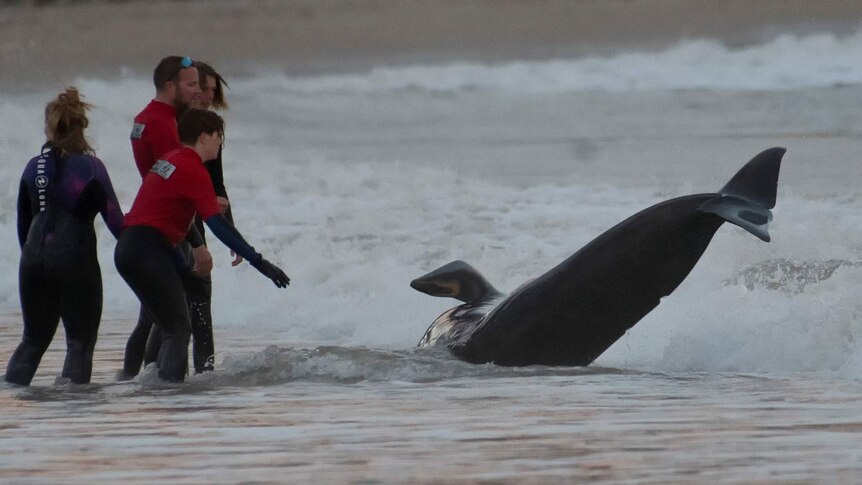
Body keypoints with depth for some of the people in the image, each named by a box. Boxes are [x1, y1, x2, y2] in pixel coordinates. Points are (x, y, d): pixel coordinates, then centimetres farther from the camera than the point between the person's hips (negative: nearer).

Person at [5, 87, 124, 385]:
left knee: (33, 338, 17)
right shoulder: (90, 167, -8)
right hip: (76, 260, -4)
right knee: (80, 340, 4)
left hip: (34, 260, 4)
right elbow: (114, 218, -9)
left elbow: (23, 222, 12)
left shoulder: (34, 168, 5)